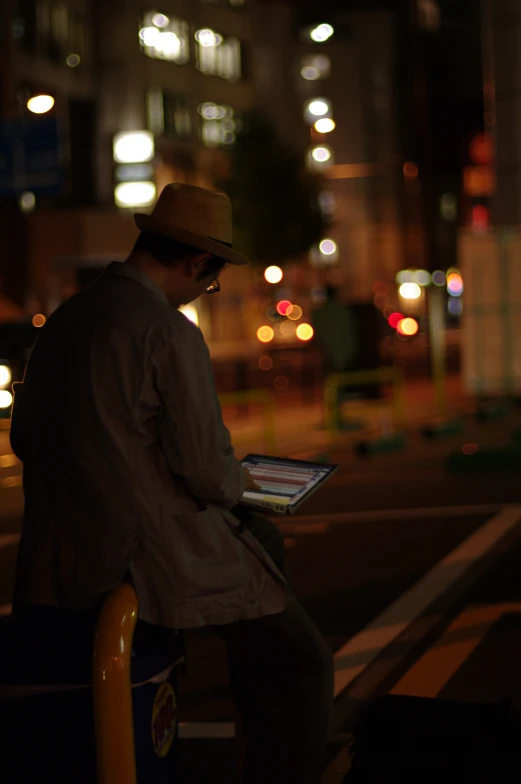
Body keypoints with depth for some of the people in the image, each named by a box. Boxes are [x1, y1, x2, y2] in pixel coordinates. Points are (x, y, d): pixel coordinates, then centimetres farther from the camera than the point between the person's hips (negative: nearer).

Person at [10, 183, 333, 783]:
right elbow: (207, 471, -16)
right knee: (299, 665, 2)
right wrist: (237, 481, 6)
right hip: (150, 556, -9)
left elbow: (26, 438, 16)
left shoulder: (61, 321, 7)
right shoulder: (170, 333, -16)